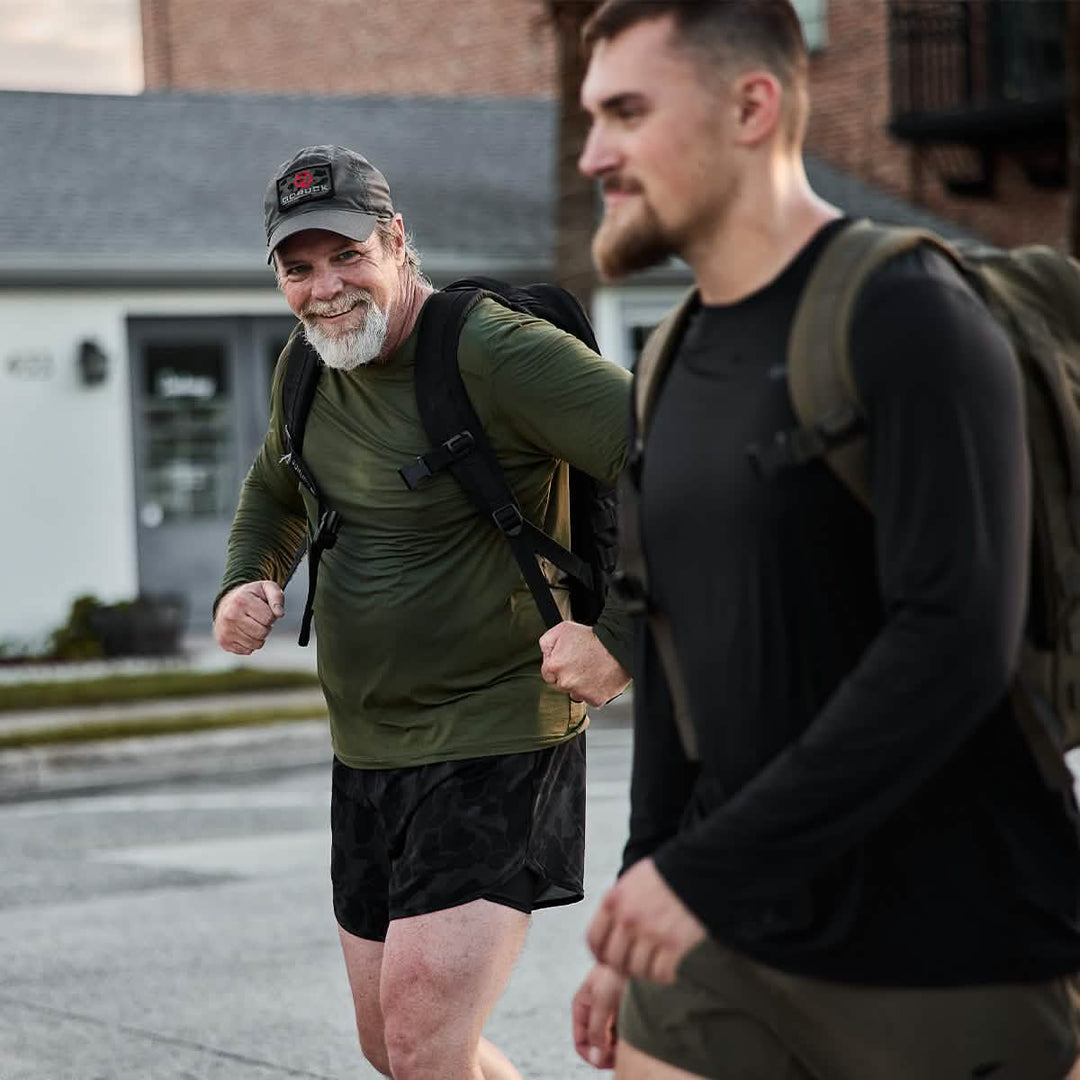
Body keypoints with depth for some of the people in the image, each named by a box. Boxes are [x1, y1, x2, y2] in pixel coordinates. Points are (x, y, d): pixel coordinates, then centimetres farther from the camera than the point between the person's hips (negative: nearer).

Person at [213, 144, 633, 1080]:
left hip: (495, 745, -9)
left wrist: (620, 636, -28)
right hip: (367, 751, 9)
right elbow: (276, 491, 27)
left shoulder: (497, 354, -19)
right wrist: (244, 586, 8)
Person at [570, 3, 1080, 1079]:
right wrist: (636, 924, 18)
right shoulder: (681, 364, 12)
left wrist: (705, 869, -22)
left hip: (942, 960, -7)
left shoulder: (908, 320, -14)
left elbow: (954, 644, -24)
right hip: (727, 944, 7)